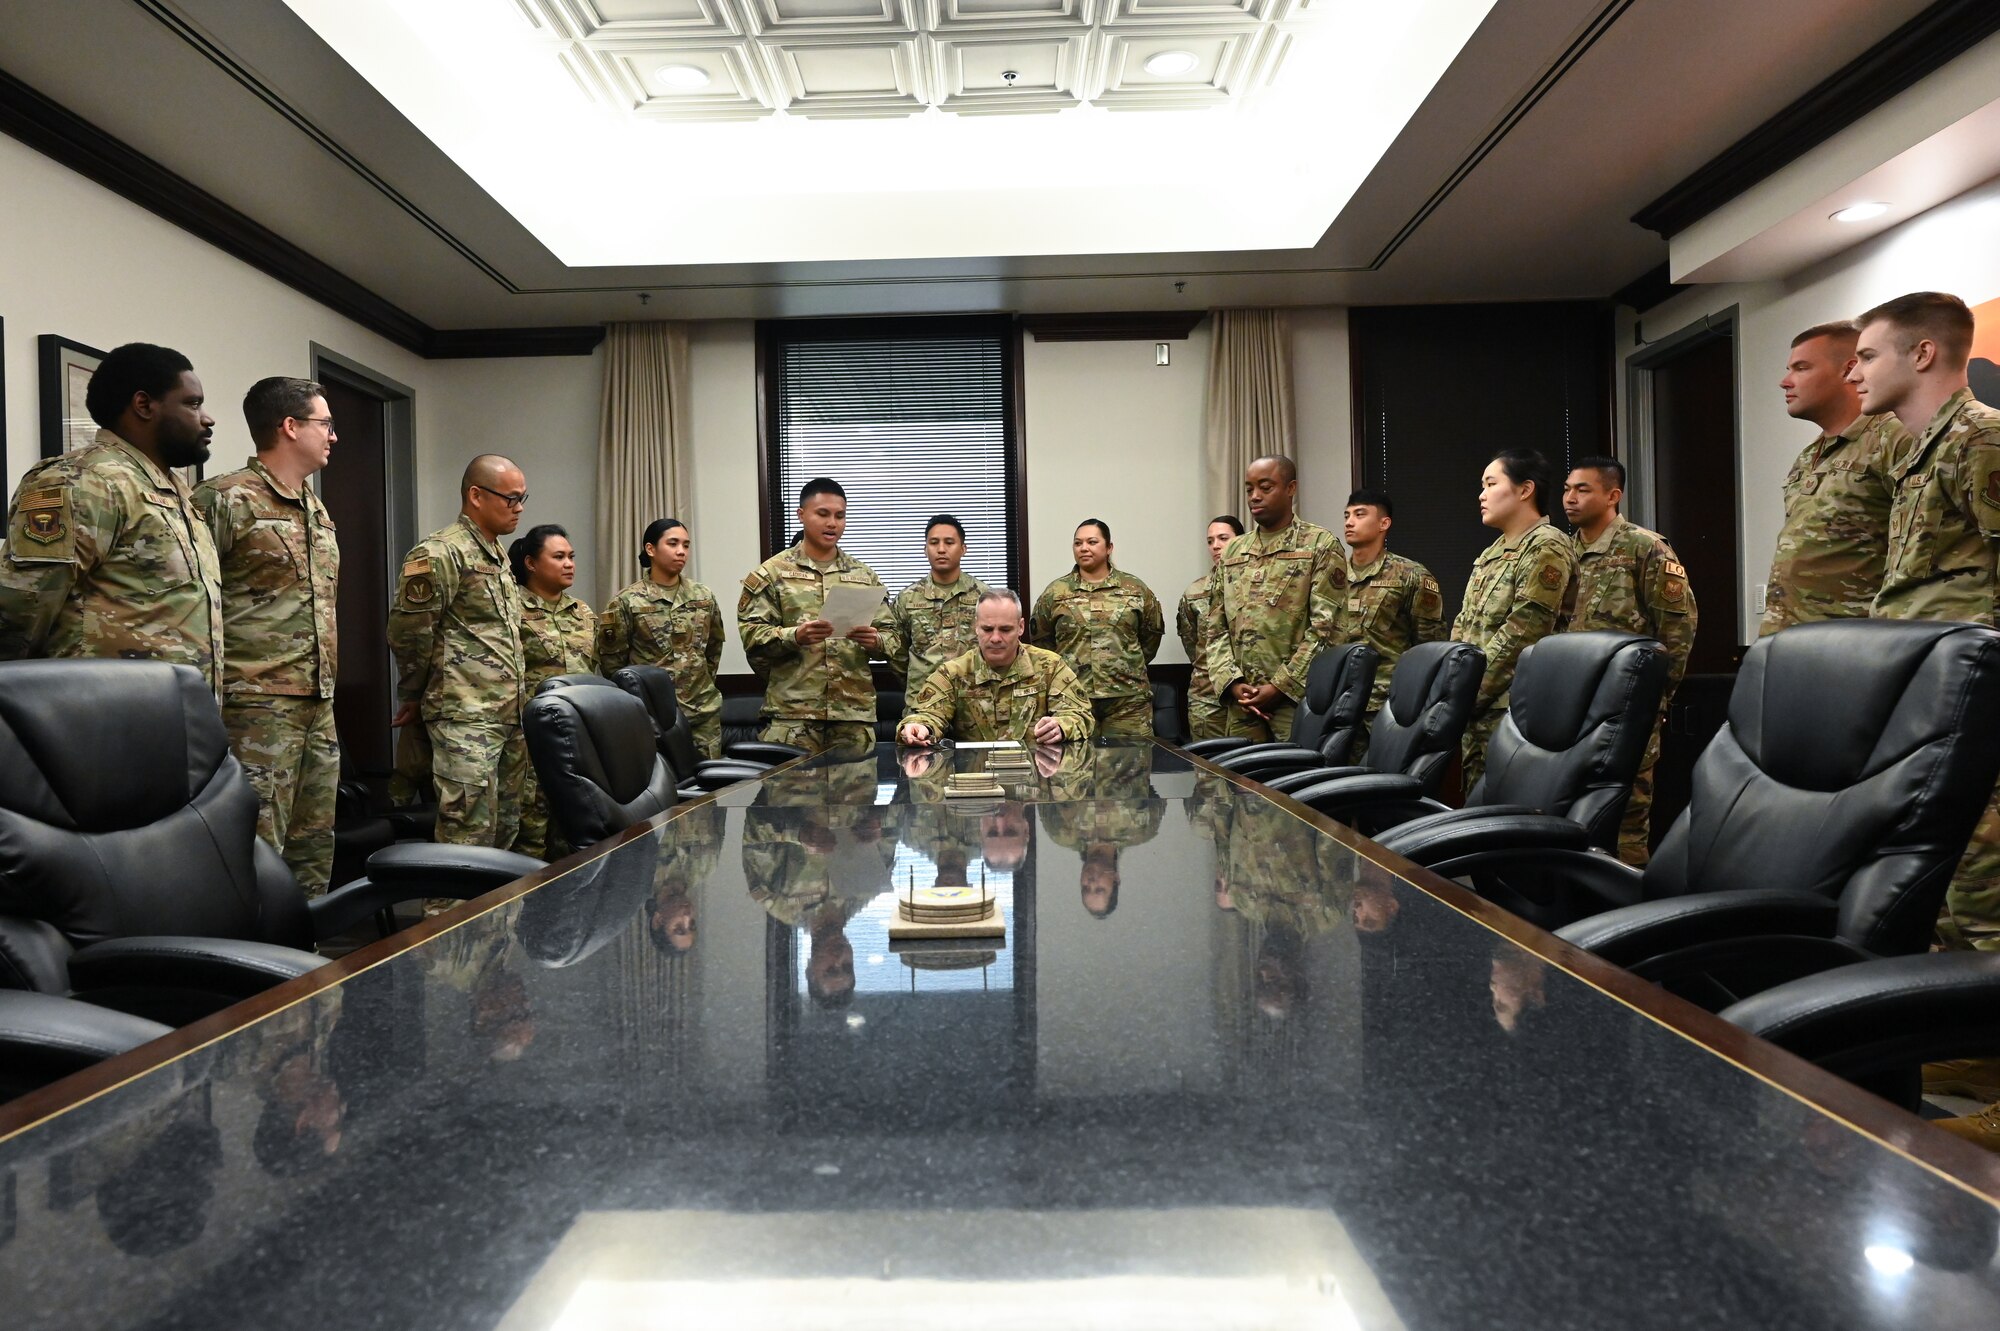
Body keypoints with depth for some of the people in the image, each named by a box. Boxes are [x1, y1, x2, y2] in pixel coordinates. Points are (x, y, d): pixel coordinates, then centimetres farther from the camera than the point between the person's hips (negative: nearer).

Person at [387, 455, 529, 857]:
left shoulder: (498, 555, 18)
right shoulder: (440, 554, -11)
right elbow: (408, 632, -10)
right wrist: (413, 697, 1)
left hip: (509, 715, 9)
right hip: (465, 717, -9)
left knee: (505, 828, 13)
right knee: (469, 835, -9)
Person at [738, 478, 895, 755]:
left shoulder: (864, 576, 15)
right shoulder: (772, 573, 6)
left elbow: (890, 636, 13)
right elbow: (752, 634, -3)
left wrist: (874, 641, -10)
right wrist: (795, 636, -20)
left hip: (855, 713, 3)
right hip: (792, 713, -3)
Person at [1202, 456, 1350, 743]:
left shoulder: (1321, 545, -1)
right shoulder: (1231, 553, 14)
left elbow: (1328, 629, -8)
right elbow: (1215, 629, 12)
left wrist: (1280, 686, -12)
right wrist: (1233, 683, -3)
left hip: (1299, 698, -4)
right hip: (1242, 704, 4)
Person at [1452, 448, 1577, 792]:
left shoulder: (1546, 548, -9)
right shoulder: (1491, 554, 20)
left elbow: (1519, 635, -17)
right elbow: (1463, 627, 19)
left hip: (1514, 710, -9)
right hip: (1479, 710, 9)